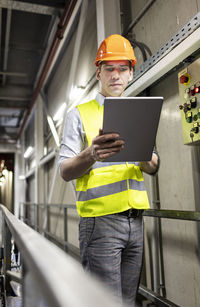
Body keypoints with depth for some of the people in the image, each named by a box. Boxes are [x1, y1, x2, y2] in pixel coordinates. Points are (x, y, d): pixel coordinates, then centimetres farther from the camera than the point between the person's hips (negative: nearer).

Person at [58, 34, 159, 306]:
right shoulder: (80, 115, 2)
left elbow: (153, 168, 13)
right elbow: (65, 171, -4)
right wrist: (91, 155, -25)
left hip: (135, 219, 5)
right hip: (100, 220, -5)